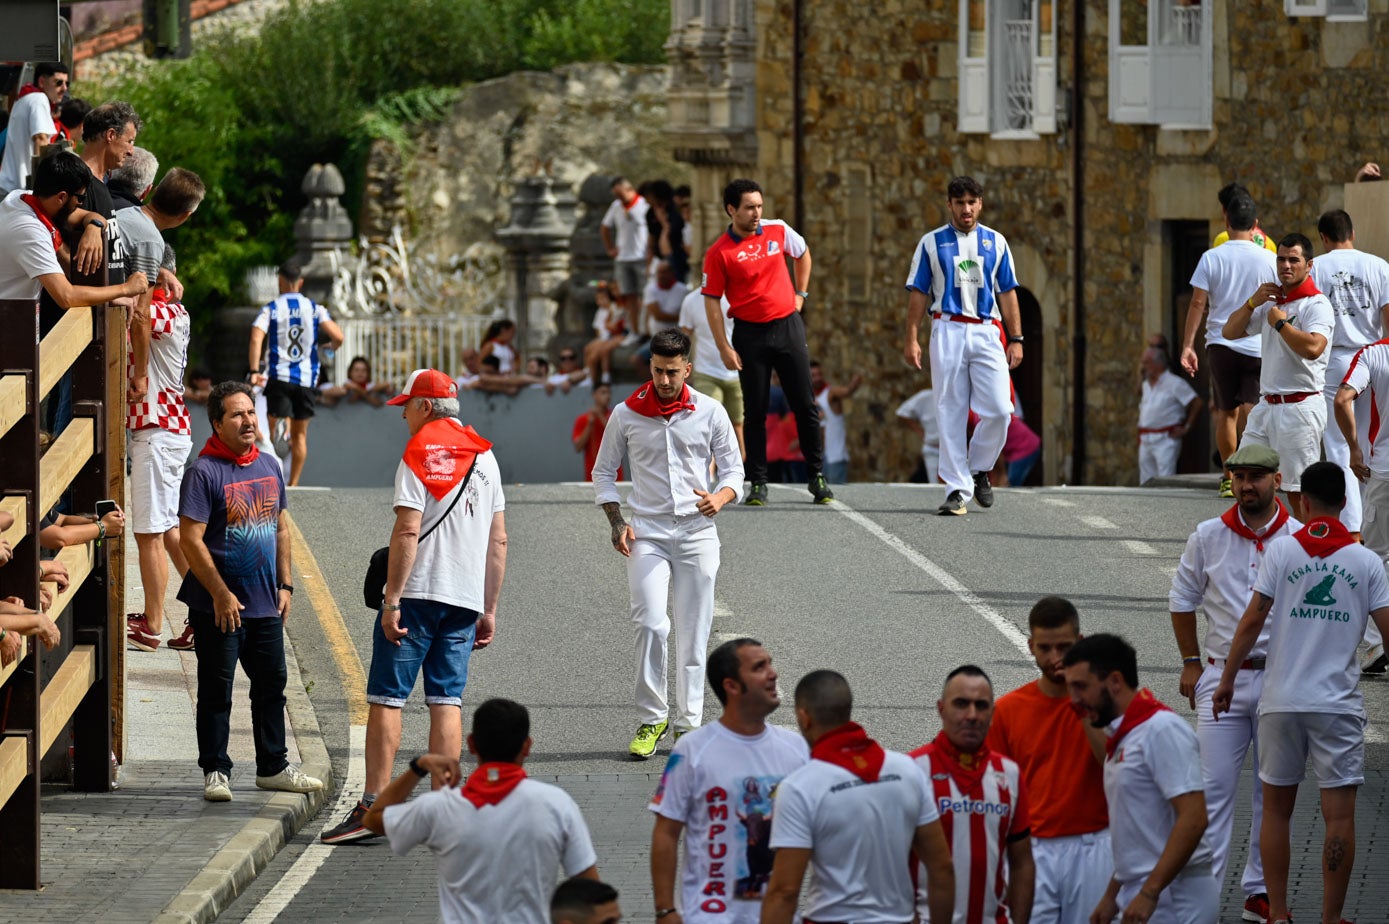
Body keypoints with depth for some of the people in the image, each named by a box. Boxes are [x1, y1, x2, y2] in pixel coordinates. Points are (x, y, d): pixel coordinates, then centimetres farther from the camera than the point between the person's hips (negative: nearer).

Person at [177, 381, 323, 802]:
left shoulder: (268, 467, 9)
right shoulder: (204, 472, -13)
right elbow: (190, 539, -16)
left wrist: (284, 585, 11)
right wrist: (221, 595, -17)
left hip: (266, 605, 7)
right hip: (219, 606, -7)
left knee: (271, 686, 13)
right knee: (216, 690, 0)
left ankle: (273, 767, 23)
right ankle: (215, 772, 8)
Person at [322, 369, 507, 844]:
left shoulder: (419, 453, -6)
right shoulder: (485, 455, 14)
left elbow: (407, 532, -14)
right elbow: (498, 541, 15)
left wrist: (392, 601, -13)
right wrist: (489, 609, 19)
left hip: (417, 592, -6)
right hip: (465, 599, 6)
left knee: (386, 698, -3)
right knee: (447, 700, 6)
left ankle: (373, 806, -7)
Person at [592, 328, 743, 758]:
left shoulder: (710, 413, 2)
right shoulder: (626, 414, 2)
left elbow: (733, 468, 8)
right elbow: (603, 471, 11)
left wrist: (720, 499, -14)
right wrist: (617, 522, -3)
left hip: (697, 532, 1)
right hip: (647, 533, -1)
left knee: (693, 633, 1)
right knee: (651, 624, -15)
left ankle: (688, 723, 8)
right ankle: (651, 719, -5)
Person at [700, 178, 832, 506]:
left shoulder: (778, 231, 2)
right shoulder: (719, 253, -7)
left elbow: (802, 254, 23)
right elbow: (712, 301, -6)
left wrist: (800, 294, 15)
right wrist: (724, 347, -11)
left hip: (788, 327, 3)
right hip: (750, 333, -3)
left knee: (804, 405, 4)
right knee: (755, 411, 1)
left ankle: (817, 476, 13)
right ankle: (758, 483, 8)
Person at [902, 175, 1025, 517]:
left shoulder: (995, 242, 12)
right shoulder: (931, 243, 7)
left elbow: (1007, 293, 13)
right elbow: (918, 293, 6)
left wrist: (1015, 339, 7)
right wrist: (911, 339, -2)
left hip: (986, 332, 1)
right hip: (948, 331, -1)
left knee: (999, 410, -10)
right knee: (950, 413, -3)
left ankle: (978, 469, 14)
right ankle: (957, 490, 0)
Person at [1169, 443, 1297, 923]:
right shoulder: (1209, 537, 2)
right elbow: (1183, 599, 13)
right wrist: (1190, 662, 9)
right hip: (1223, 676, 0)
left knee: (1274, 791, 7)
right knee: (1213, 787, -4)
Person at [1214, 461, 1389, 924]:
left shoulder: (1281, 550, -1)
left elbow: (1252, 620, -3)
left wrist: (1228, 679, 5)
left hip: (1282, 699, 1)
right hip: (1339, 703, -1)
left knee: (1276, 808, 12)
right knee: (1339, 814, 0)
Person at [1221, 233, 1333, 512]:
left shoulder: (1316, 305, -11)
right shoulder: (1272, 300, 15)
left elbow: (1313, 348, -29)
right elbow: (1229, 332, 17)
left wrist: (1281, 322, -17)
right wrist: (1252, 302, 1)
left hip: (1299, 408, -8)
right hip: (1268, 404, 9)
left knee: (1299, 490, -6)